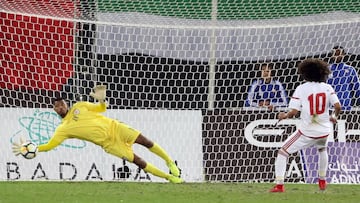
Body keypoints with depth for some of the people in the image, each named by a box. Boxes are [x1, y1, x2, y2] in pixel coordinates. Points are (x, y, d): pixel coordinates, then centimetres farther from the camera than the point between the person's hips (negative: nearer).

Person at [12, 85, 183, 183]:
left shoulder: (79, 106, 4)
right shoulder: (63, 129, -2)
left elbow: (101, 108, 8)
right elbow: (49, 145, -5)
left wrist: (101, 99, -16)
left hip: (114, 128, 2)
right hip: (108, 143, -2)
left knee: (145, 142, -5)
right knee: (137, 161, -10)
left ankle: (169, 162, 17)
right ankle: (169, 177, -2)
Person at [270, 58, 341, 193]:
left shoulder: (301, 89, -10)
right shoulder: (327, 88, -1)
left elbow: (293, 112, -15)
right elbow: (338, 106, -9)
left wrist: (283, 116, 5)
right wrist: (334, 117, 12)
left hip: (306, 132, -4)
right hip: (324, 131, 4)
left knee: (282, 152, 8)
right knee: (322, 149, 37)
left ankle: (279, 185, -3)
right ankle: (322, 181, 41)